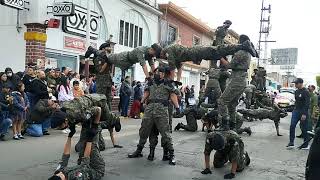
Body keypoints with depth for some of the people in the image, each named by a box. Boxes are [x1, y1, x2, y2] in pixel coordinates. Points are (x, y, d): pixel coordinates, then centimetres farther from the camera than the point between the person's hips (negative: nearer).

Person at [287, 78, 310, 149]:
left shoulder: (305, 92, -12)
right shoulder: (296, 91, 11)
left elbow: (307, 103, -16)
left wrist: (304, 114, -21)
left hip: (303, 112, -7)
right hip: (296, 111, 7)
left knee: (304, 129, 1)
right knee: (292, 126, -2)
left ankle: (305, 145, 11)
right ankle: (291, 143, 1)